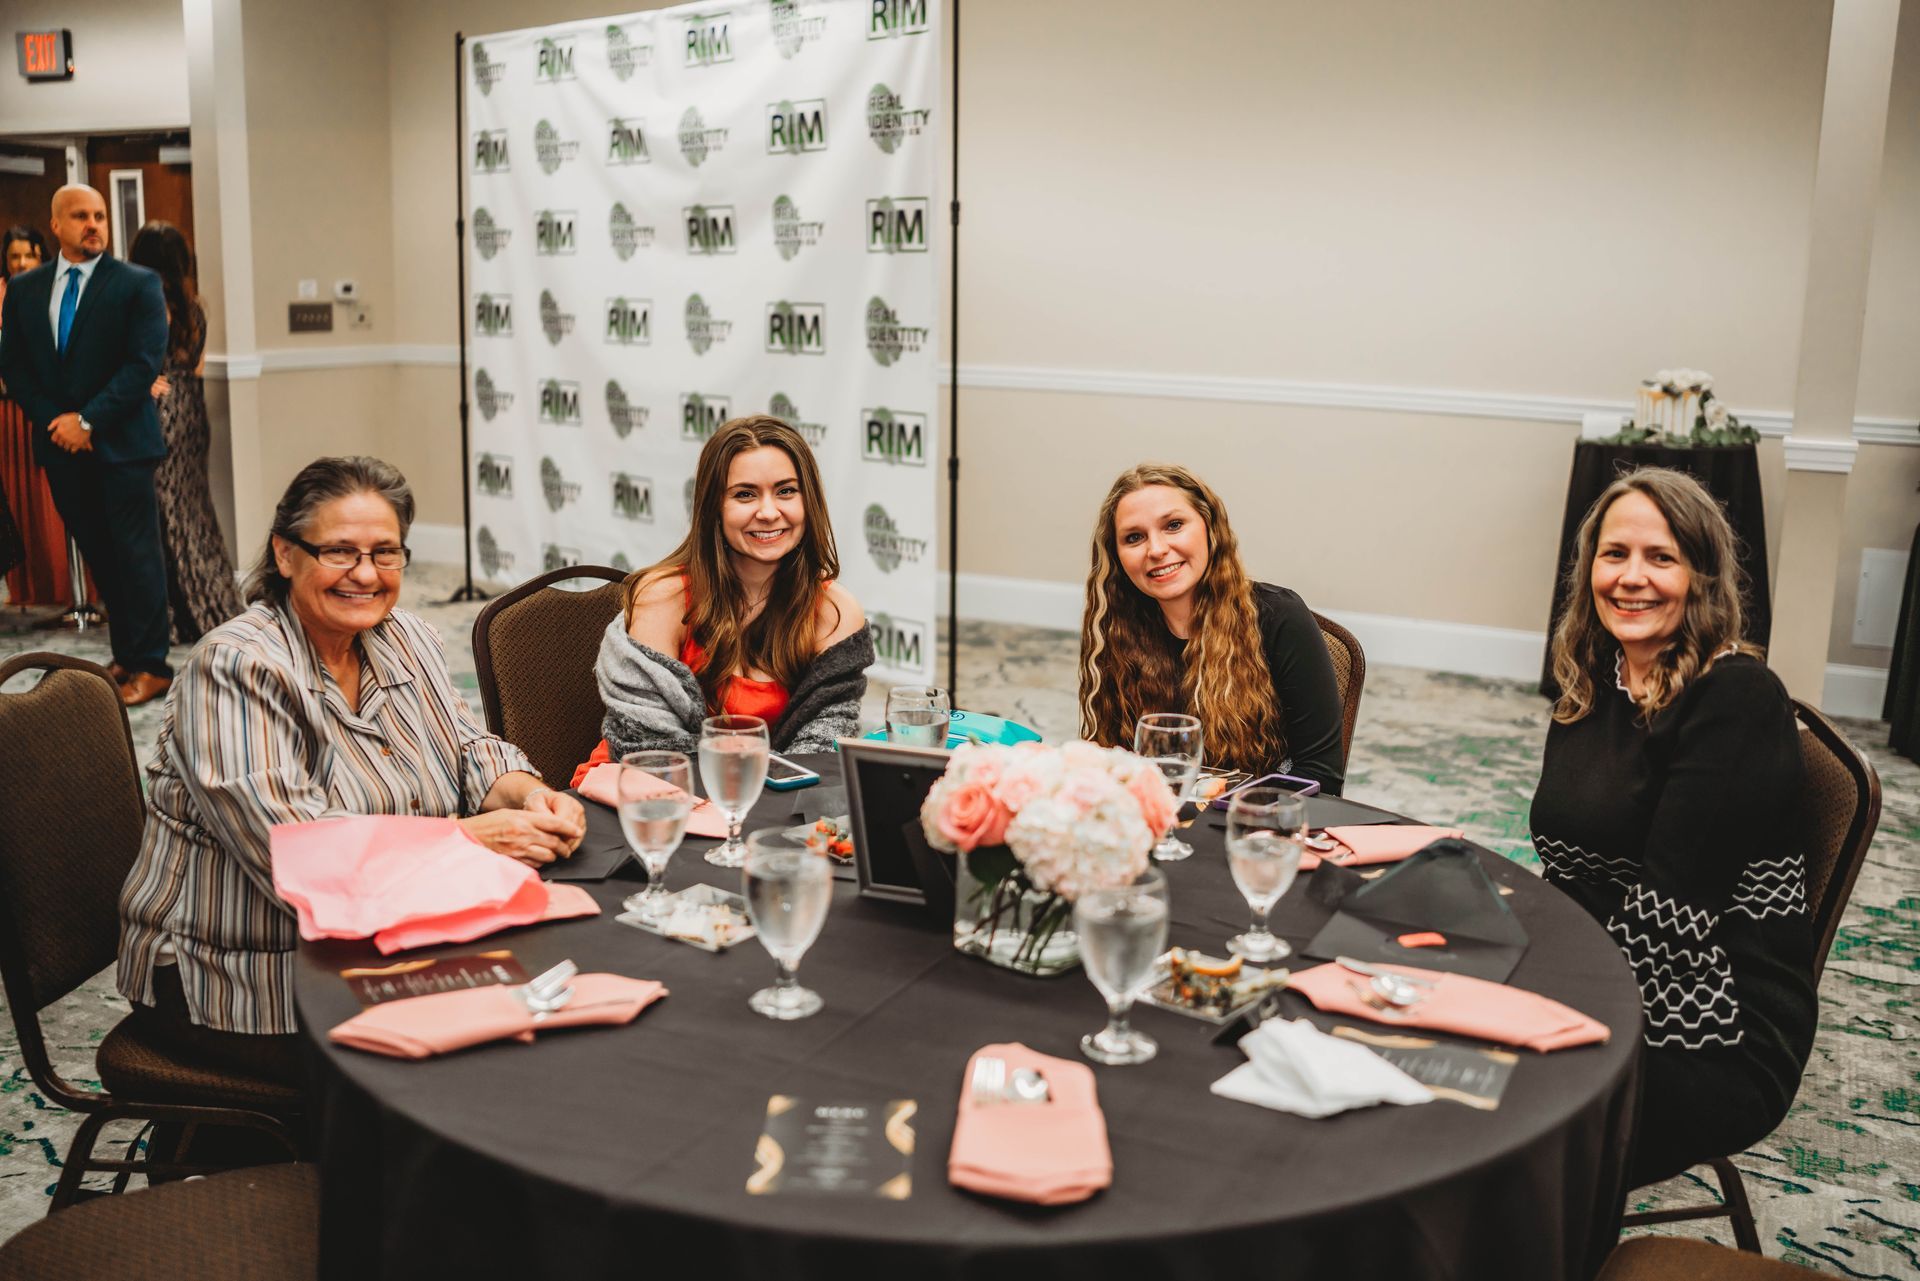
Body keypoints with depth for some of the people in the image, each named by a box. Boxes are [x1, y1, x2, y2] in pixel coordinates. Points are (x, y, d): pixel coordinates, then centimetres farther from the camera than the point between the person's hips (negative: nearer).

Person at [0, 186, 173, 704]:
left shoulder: (138, 284, -3)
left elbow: (144, 362, -10)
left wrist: (88, 420, -14)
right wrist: (54, 420, -5)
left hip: (120, 442, -4)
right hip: (61, 446, 4)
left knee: (135, 551, -2)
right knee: (98, 554, 9)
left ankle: (151, 666, 3)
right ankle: (125, 655, 18)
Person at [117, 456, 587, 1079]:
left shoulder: (406, 640, 5)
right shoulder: (235, 669, -18)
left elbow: (468, 751, 8)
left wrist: (528, 795, -16)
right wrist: (471, 837, -27)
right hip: (247, 996, -7)